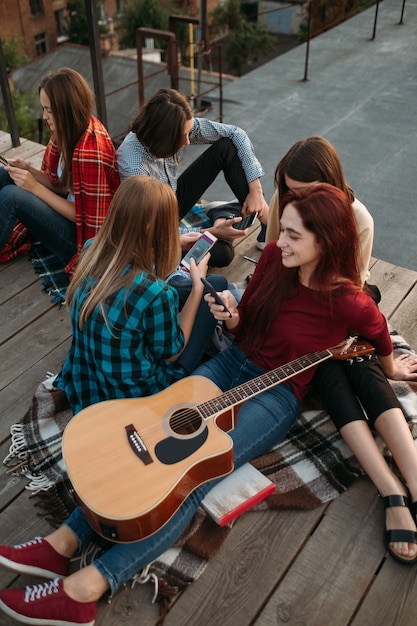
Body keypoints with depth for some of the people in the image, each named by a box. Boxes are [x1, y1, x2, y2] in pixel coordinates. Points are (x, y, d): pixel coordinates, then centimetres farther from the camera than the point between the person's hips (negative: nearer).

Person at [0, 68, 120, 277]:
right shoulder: (71, 131, -1)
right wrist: (29, 170, -8)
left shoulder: (90, 151, -26)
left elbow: (88, 219, -21)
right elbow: (63, 187, 8)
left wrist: (35, 187, -20)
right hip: (69, 214, 9)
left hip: (84, 236, -9)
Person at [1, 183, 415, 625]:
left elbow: (380, 334, 4)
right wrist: (231, 317, -13)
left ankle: (88, 586, -27)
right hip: (231, 362, 5)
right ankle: (66, 541, -18)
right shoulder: (275, 257, -4)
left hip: (276, 394, -5)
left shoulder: (347, 302, -18)